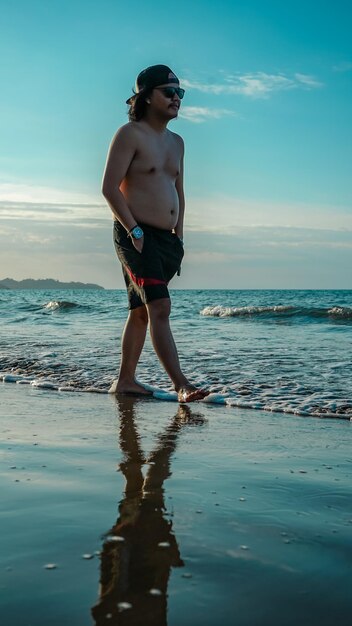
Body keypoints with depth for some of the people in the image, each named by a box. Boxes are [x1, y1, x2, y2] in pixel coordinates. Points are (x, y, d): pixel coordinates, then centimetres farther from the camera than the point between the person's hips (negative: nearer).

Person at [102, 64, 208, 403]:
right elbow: (110, 188, -14)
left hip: (166, 238, 8)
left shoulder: (176, 142, 18)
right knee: (160, 308, -16)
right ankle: (182, 385, -18)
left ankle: (125, 380, 19)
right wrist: (134, 230, -17)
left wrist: (179, 236, 16)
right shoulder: (130, 134, -6)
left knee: (141, 311, 11)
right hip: (136, 235, -8)